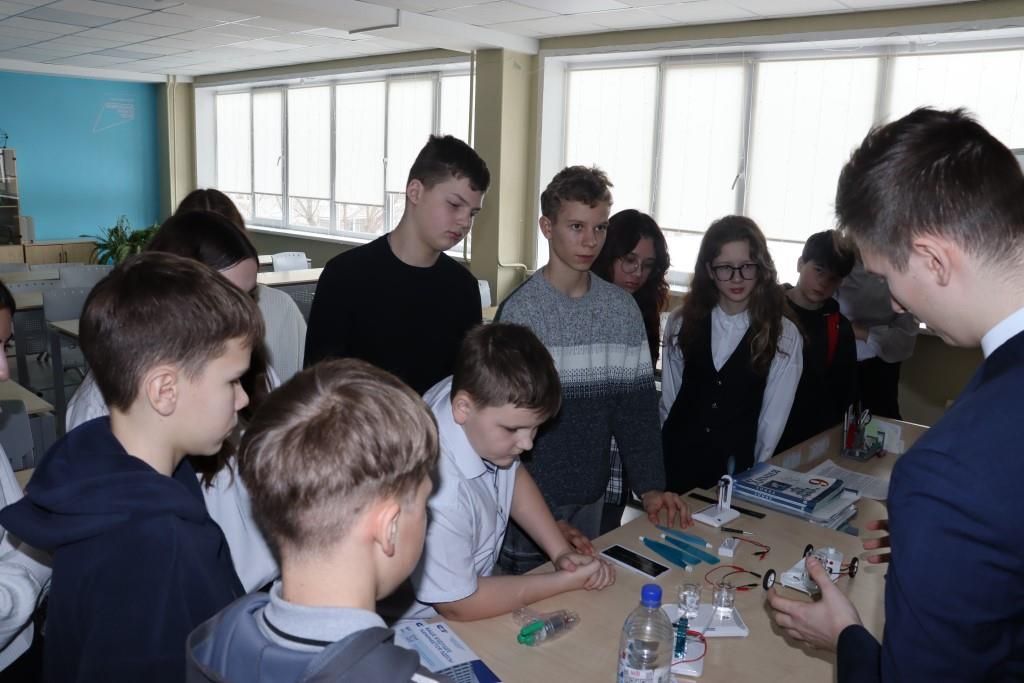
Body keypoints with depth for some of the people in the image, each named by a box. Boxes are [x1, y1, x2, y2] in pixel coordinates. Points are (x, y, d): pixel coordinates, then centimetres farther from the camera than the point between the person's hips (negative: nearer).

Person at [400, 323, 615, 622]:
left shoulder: (476, 394, -17)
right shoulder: (439, 494, -36)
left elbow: (513, 474, 4)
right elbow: (457, 606, -21)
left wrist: (562, 551, -6)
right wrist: (567, 581, -15)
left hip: (472, 581, 7)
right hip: (425, 627, -7)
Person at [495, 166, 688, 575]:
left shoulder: (622, 309, 2)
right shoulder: (521, 311, -13)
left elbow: (637, 406, 6)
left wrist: (651, 487, -2)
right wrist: (545, 518, -20)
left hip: (592, 494, 5)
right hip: (532, 495, -4)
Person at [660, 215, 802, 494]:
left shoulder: (784, 335, -9)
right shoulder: (682, 322, -1)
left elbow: (773, 419, -4)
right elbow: (668, 396, 3)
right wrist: (657, 461, 2)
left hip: (737, 471, -2)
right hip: (676, 464, 2)